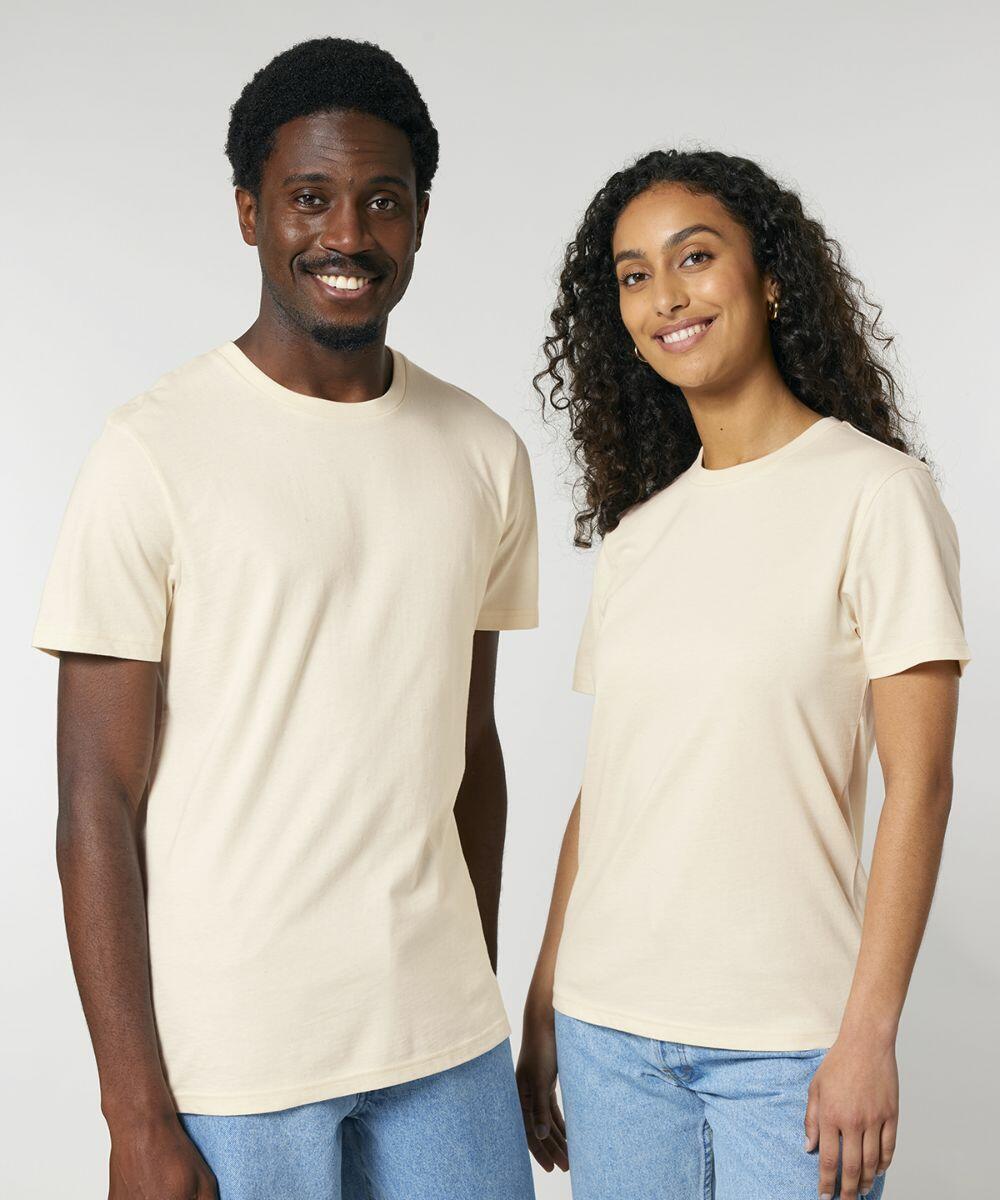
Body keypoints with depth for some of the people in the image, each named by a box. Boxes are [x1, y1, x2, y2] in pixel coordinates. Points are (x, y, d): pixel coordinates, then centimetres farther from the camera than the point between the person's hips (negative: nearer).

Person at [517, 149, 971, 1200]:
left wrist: (869, 1035, -13)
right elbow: (603, 783, 10)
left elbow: (917, 784, -9)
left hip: (785, 1037, -4)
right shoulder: (636, 523, 9)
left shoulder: (875, 493, -6)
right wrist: (542, 1008, 9)